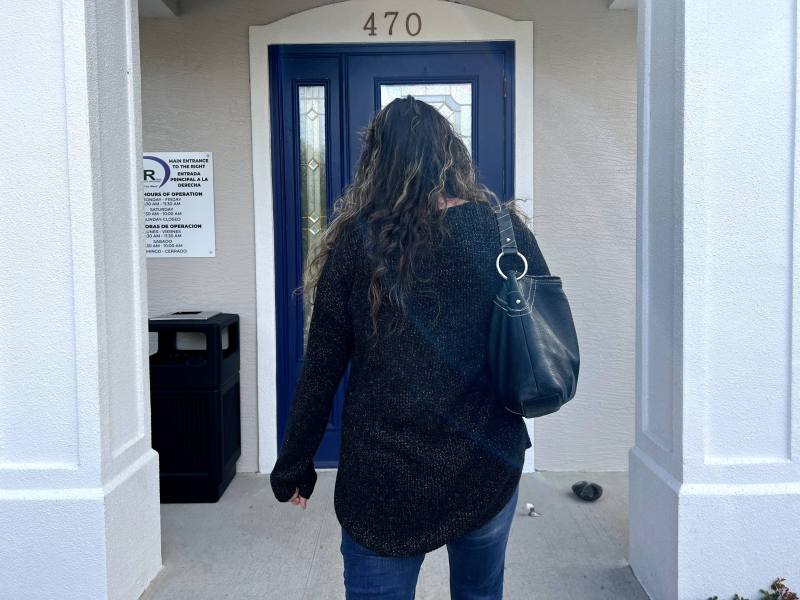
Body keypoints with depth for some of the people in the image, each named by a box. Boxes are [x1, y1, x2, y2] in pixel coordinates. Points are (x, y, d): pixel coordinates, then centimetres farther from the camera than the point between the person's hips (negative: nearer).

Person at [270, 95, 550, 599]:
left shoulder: (356, 241, -9)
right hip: (490, 468, 3)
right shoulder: (505, 230, -6)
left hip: (384, 481, -2)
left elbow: (321, 371, -6)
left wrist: (293, 469, 6)